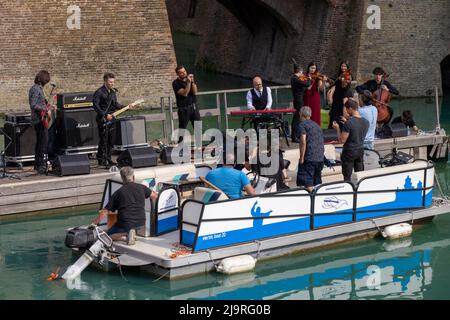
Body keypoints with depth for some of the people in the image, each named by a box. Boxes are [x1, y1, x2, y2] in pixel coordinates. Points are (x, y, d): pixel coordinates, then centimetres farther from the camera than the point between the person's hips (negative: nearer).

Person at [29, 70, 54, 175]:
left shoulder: (38, 88, 15)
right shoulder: (36, 89, -15)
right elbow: (33, 105, -23)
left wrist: (48, 107, 20)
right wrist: (46, 110, -20)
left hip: (37, 120, 11)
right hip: (40, 120, -11)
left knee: (39, 142, 17)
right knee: (44, 142, -11)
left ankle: (37, 164, 25)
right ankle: (42, 166, -12)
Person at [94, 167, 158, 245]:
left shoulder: (118, 192, -1)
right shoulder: (141, 188, 4)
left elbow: (105, 211, -2)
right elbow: (155, 196, 21)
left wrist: (94, 224, 4)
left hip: (125, 223, -4)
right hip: (140, 223, 5)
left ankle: (126, 235, -12)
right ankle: (132, 233, 5)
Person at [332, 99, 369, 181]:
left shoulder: (348, 123, -21)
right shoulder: (366, 122, 0)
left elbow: (342, 140, -17)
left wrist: (337, 128, -4)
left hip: (349, 152, -6)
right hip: (360, 150, 6)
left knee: (347, 177, 0)